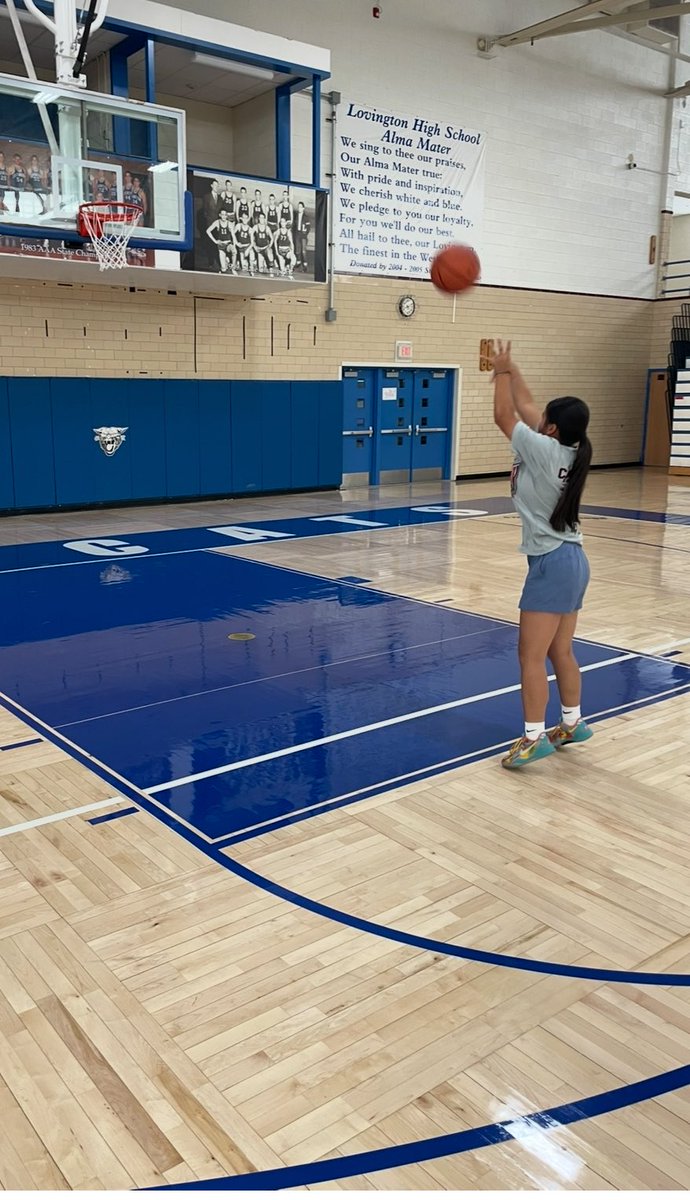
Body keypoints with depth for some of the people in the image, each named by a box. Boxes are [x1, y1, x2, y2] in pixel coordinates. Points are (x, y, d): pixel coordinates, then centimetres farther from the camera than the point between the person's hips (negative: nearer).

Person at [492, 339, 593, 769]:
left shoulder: (544, 451, -16)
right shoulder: (570, 450, 5)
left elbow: (504, 416, -6)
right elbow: (525, 409, 15)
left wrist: (501, 371, 6)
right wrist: (510, 370, 18)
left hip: (552, 563, -9)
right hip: (571, 560, 9)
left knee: (531, 656, -4)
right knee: (561, 652, 17)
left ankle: (534, 738, -1)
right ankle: (573, 724, 28)